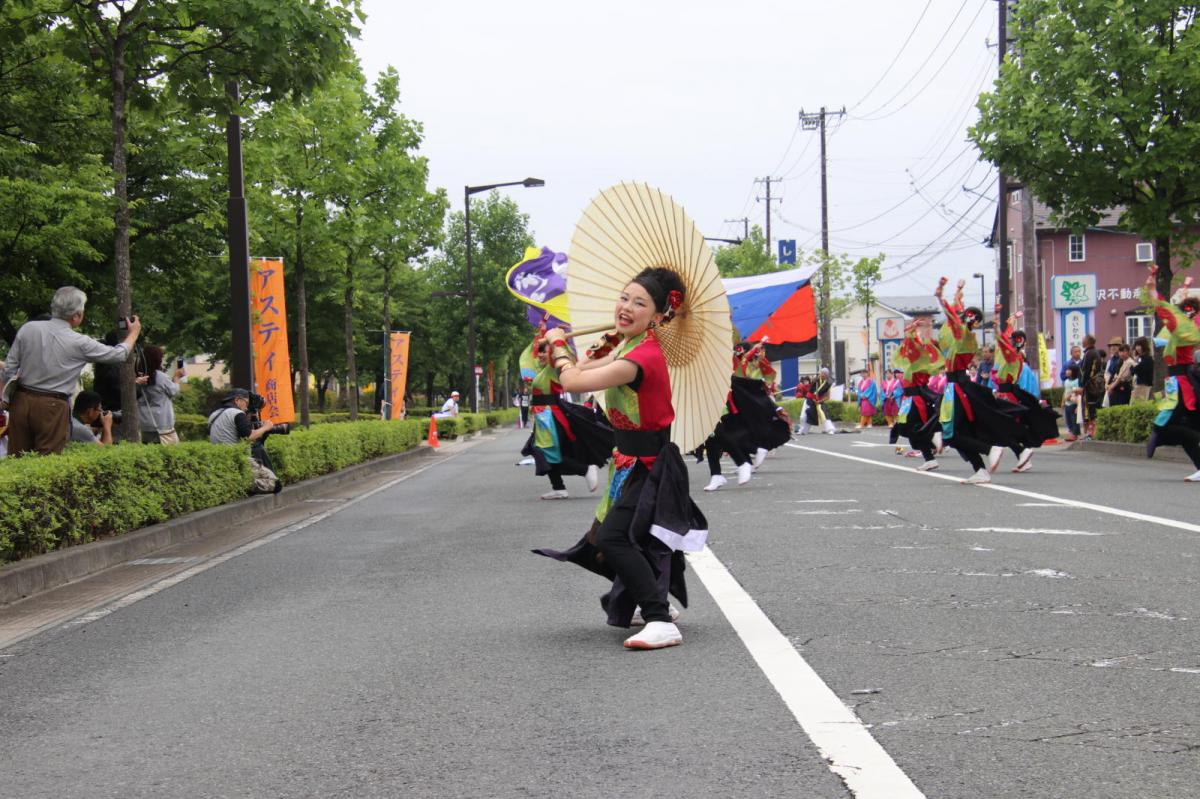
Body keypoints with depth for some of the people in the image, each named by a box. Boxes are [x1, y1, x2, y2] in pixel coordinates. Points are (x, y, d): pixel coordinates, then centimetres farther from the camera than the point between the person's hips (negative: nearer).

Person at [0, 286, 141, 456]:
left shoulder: (27, 329, 0)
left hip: (21, 400, 4)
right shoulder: (79, 343, -7)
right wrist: (133, 333, 24)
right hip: (52, 408, -4)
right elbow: (119, 354, 6)